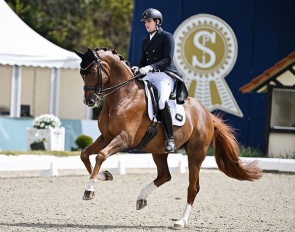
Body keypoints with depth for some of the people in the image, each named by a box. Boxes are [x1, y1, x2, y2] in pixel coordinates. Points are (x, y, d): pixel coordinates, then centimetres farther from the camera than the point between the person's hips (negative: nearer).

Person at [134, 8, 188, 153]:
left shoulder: (166, 37, 0)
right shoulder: (145, 41, 21)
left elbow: (167, 60, -11)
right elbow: (142, 62, 20)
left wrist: (150, 67, -24)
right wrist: (138, 71, -3)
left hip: (165, 75, -8)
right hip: (149, 76, 8)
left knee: (162, 101, -34)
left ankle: (170, 138, -27)